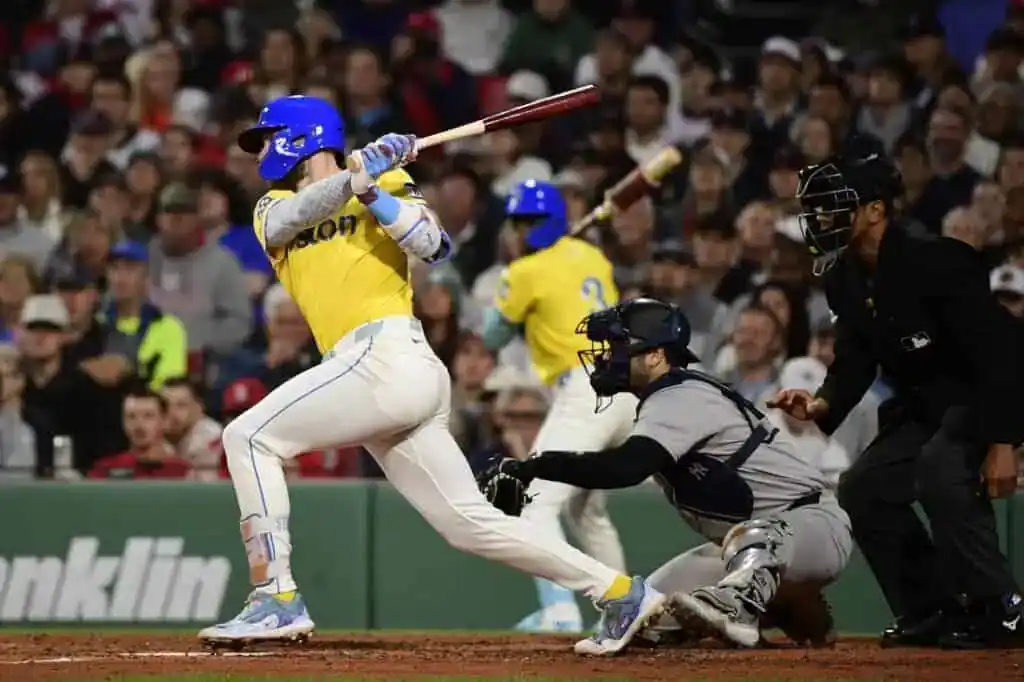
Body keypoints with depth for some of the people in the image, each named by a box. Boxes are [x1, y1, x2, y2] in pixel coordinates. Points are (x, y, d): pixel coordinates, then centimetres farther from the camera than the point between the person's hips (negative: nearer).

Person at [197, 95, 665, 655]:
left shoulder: (388, 182, 10)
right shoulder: (274, 207, 25)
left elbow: (433, 245, -9)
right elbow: (285, 220, -1)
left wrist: (372, 188, -11)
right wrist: (356, 175, -12)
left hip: (388, 354, -6)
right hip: (381, 380, 6)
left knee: (249, 437, -14)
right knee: (470, 523, 3)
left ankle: (277, 599, -19)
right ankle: (622, 593, 6)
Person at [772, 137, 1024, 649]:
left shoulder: (936, 260, -27)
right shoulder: (843, 277, 0)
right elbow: (855, 359, 8)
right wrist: (822, 405, -14)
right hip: (921, 403, 10)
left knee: (941, 469, -33)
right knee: (862, 489, 2)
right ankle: (931, 612, 12)